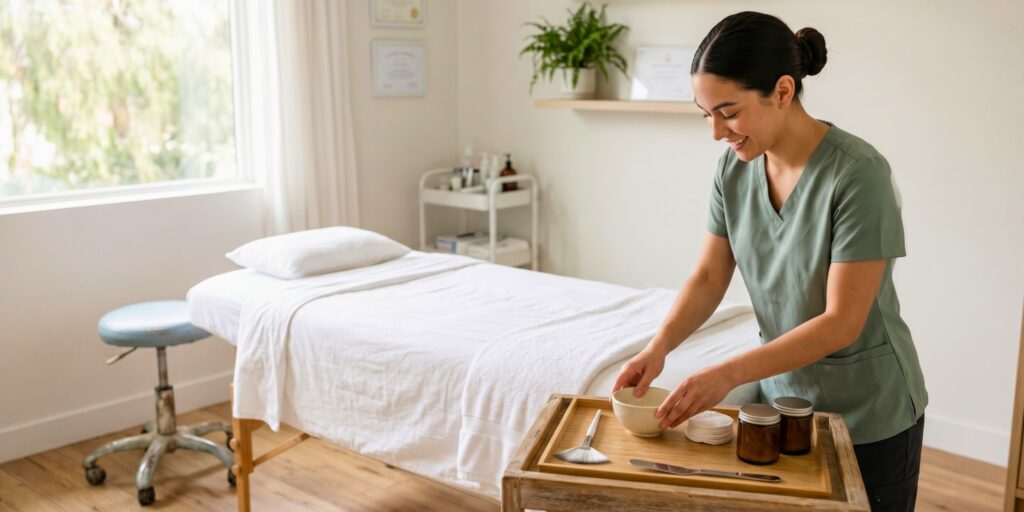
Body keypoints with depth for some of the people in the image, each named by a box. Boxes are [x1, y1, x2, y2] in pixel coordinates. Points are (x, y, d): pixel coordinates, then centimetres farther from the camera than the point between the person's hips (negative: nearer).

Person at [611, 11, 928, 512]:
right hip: (781, 391, 5)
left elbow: (842, 323, -25)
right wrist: (658, 346, -19)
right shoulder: (735, 168, -7)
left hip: (868, 415, -4)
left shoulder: (857, 172, -24)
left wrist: (729, 372, -31)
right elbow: (708, 276, -3)